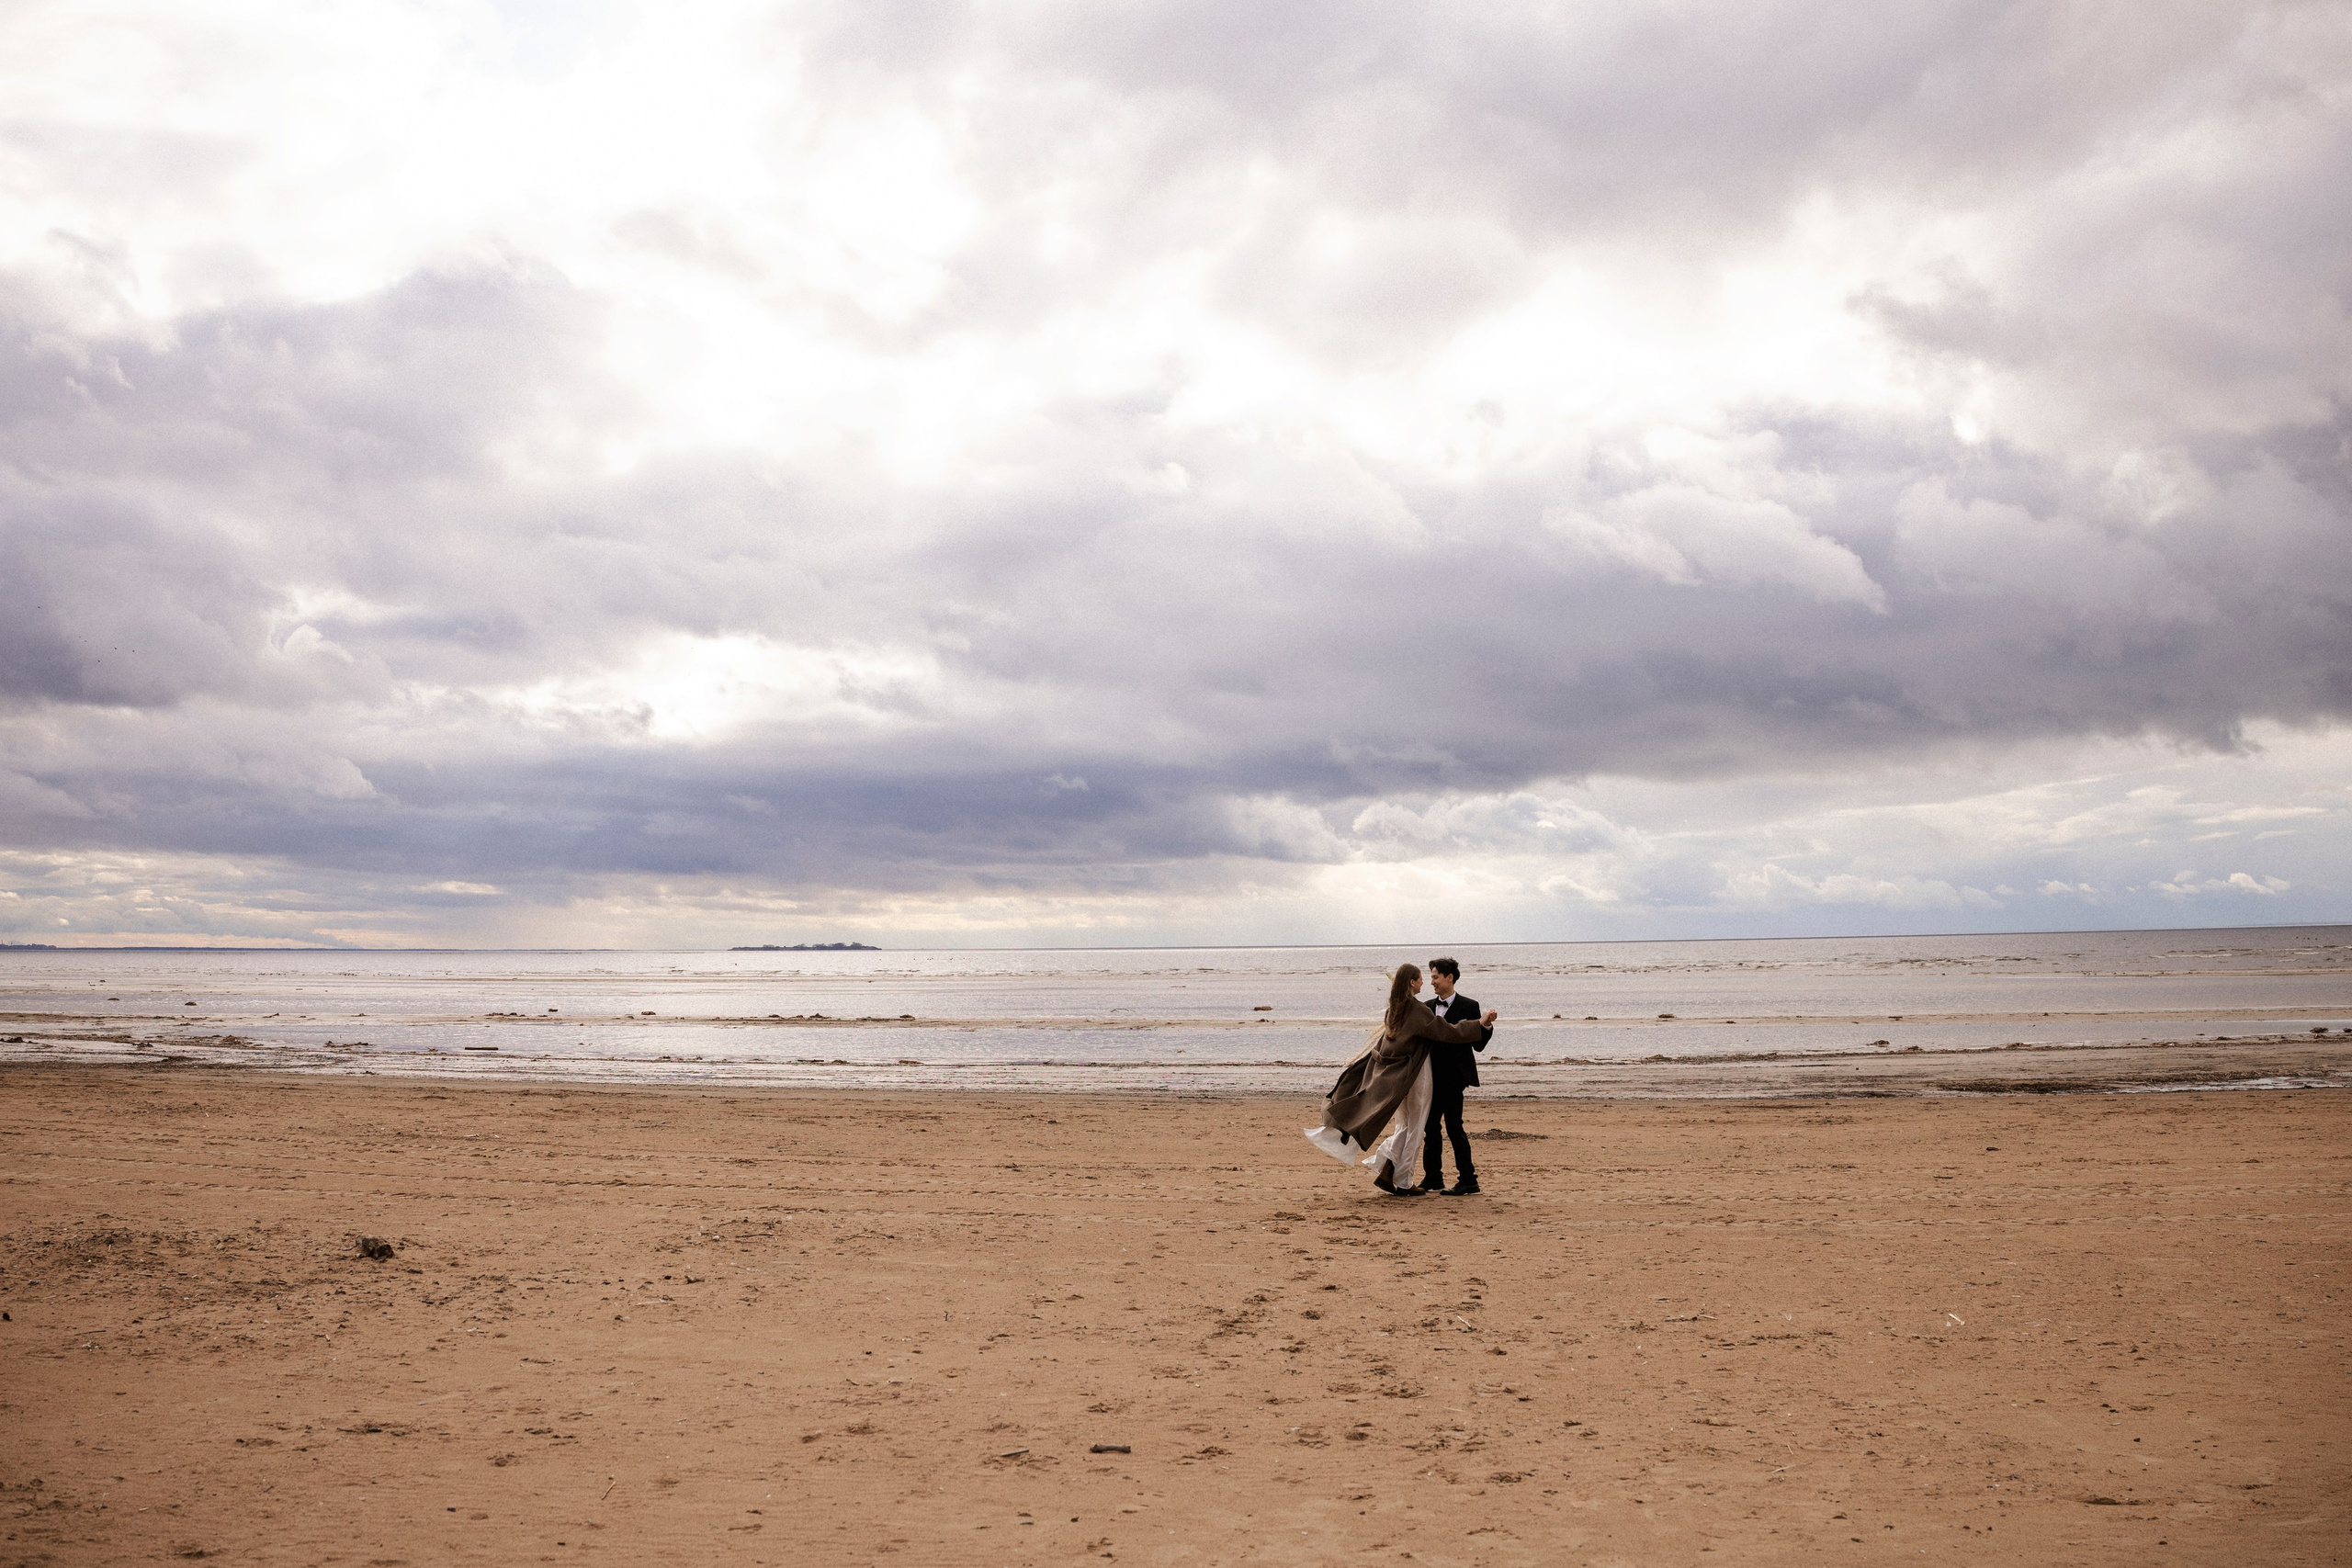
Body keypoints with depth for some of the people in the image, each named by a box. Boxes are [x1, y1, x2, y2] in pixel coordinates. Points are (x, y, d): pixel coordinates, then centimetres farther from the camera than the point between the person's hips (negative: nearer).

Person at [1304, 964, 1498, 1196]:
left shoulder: (1395, 1008, 6)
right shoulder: (1418, 1010, -18)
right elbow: (1446, 1032, -22)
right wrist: (1480, 1024, -21)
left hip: (1392, 1074, 7)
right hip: (1414, 1074, -7)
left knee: (1405, 1126, 17)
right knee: (1413, 1129, 3)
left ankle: (1384, 1171, 6)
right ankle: (1402, 1183, 6)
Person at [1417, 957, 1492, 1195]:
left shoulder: (1468, 1006, -5)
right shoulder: (1428, 1008, 13)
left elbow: (1478, 1044, -6)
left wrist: (1487, 1026, -23)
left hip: (1452, 1077, -7)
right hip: (1432, 1077, 7)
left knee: (1454, 1127, -8)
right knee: (1430, 1126, 11)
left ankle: (1468, 1180, -2)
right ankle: (1432, 1178, 20)